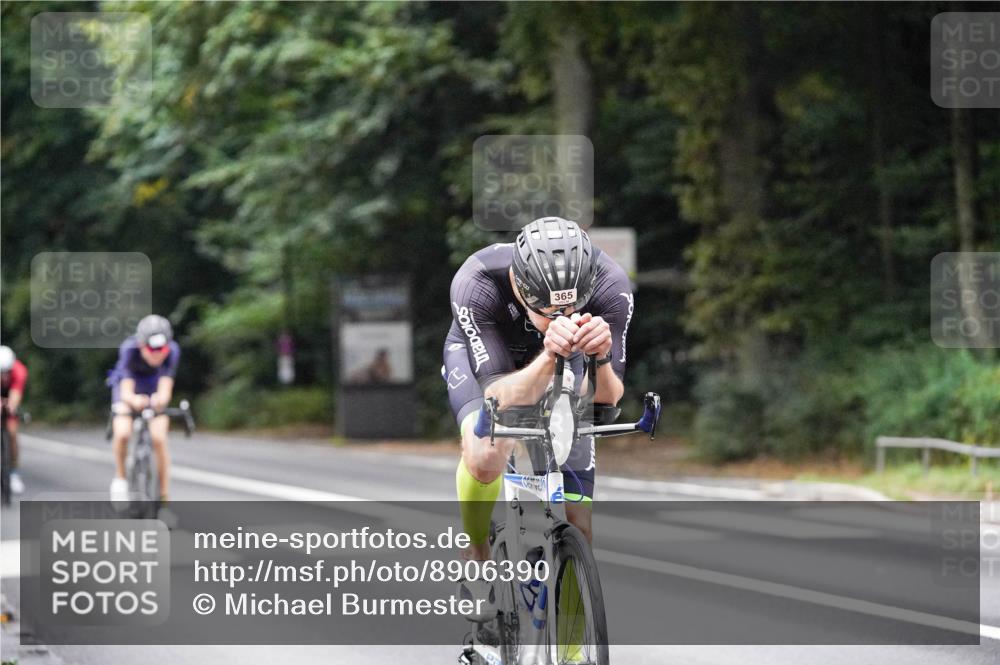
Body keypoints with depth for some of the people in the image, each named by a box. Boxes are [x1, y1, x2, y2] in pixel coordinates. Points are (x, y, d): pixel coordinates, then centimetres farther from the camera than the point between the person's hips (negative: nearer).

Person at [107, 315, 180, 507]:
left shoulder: (172, 351, -32)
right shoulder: (129, 349, -36)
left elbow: (166, 390, -39)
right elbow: (126, 392, -41)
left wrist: (160, 399, -63)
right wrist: (134, 400, -65)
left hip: (154, 386, 1)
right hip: (127, 383, -1)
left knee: (159, 439, -16)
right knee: (122, 434, -25)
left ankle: (164, 498, -4)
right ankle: (120, 477, 2)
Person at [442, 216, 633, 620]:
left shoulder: (610, 286, -36)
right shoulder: (475, 284, -40)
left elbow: (607, 397, -32)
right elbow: (499, 398, -41)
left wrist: (599, 358, -54)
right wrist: (549, 355, -60)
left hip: (563, 362, 2)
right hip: (483, 357, -2)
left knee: (577, 526, -5)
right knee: (487, 453, -33)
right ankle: (476, 555, -3)